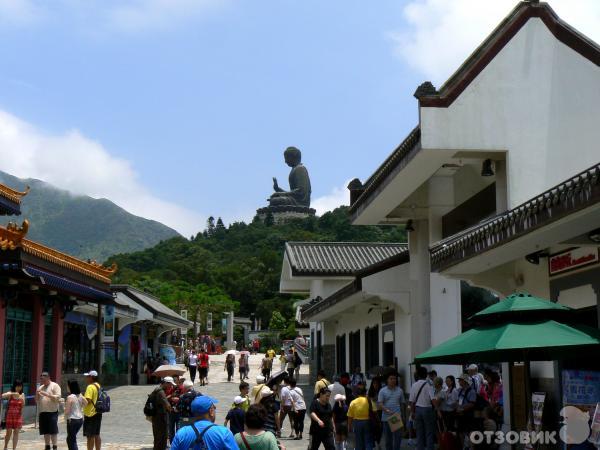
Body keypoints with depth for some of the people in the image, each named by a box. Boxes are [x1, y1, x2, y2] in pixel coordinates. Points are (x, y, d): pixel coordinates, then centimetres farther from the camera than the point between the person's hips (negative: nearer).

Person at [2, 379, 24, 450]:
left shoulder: (22, 395, 4)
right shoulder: (10, 393, -4)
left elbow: (23, 405, -2)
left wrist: (22, 399, -22)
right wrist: (12, 394, -34)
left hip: (18, 415, 2)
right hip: (10, 415, -2)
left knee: (16, 432, -1)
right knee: (9, 432, 1)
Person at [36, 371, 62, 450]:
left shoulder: (55, 386, -1)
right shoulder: (40, 387, 17)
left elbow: (58, 397, -12)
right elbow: (37, 400, 19)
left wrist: (47, 394, -19)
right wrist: (37, 394, -2)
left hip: (52, 412, -6)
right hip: (43, 412, 6)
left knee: (53, 431, -7)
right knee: (45, 431, 8)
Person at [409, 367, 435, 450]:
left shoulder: (414, 385, 2)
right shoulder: (427, 385, -12)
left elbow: (411, 401, 6)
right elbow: (433, 399, -18)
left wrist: (412, 412, 16)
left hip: (417, 409, 4)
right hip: (427, 409, -4)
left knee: (419, 434, 11)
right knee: (429, 433, 4)